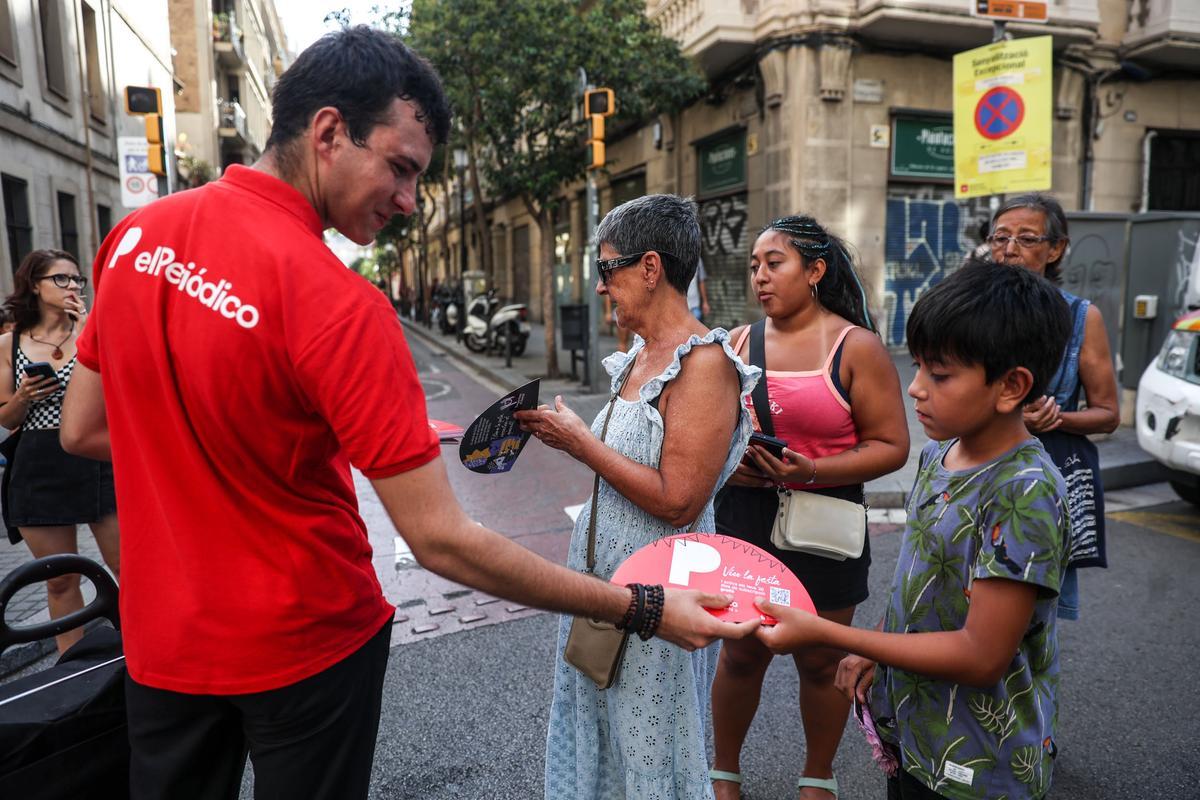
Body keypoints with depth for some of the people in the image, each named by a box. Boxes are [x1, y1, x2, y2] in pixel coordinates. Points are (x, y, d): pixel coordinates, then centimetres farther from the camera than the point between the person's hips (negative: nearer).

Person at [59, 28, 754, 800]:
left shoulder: (135, 236, -6)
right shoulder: (339, 306, -28)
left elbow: (82, 431, 5)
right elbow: (440, 538, -28)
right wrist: (638, 608, -21)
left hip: (159, 640, 6)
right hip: (302, 644, -5)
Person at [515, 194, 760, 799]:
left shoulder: (703, 363, -20)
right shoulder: (637, 357, 7)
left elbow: (677, 501, -25)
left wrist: (581, 442, -18)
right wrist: (562, 434, 3)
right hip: (600, 568, 9)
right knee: (592, 733, 24)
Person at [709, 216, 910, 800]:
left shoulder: (856, 347, -7)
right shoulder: (738, 344, 5)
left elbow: (890, 445, -10)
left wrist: (813, 471, -22)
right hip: (743, 518, 3)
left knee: (821, 660, 14)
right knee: (741, 656, 14)